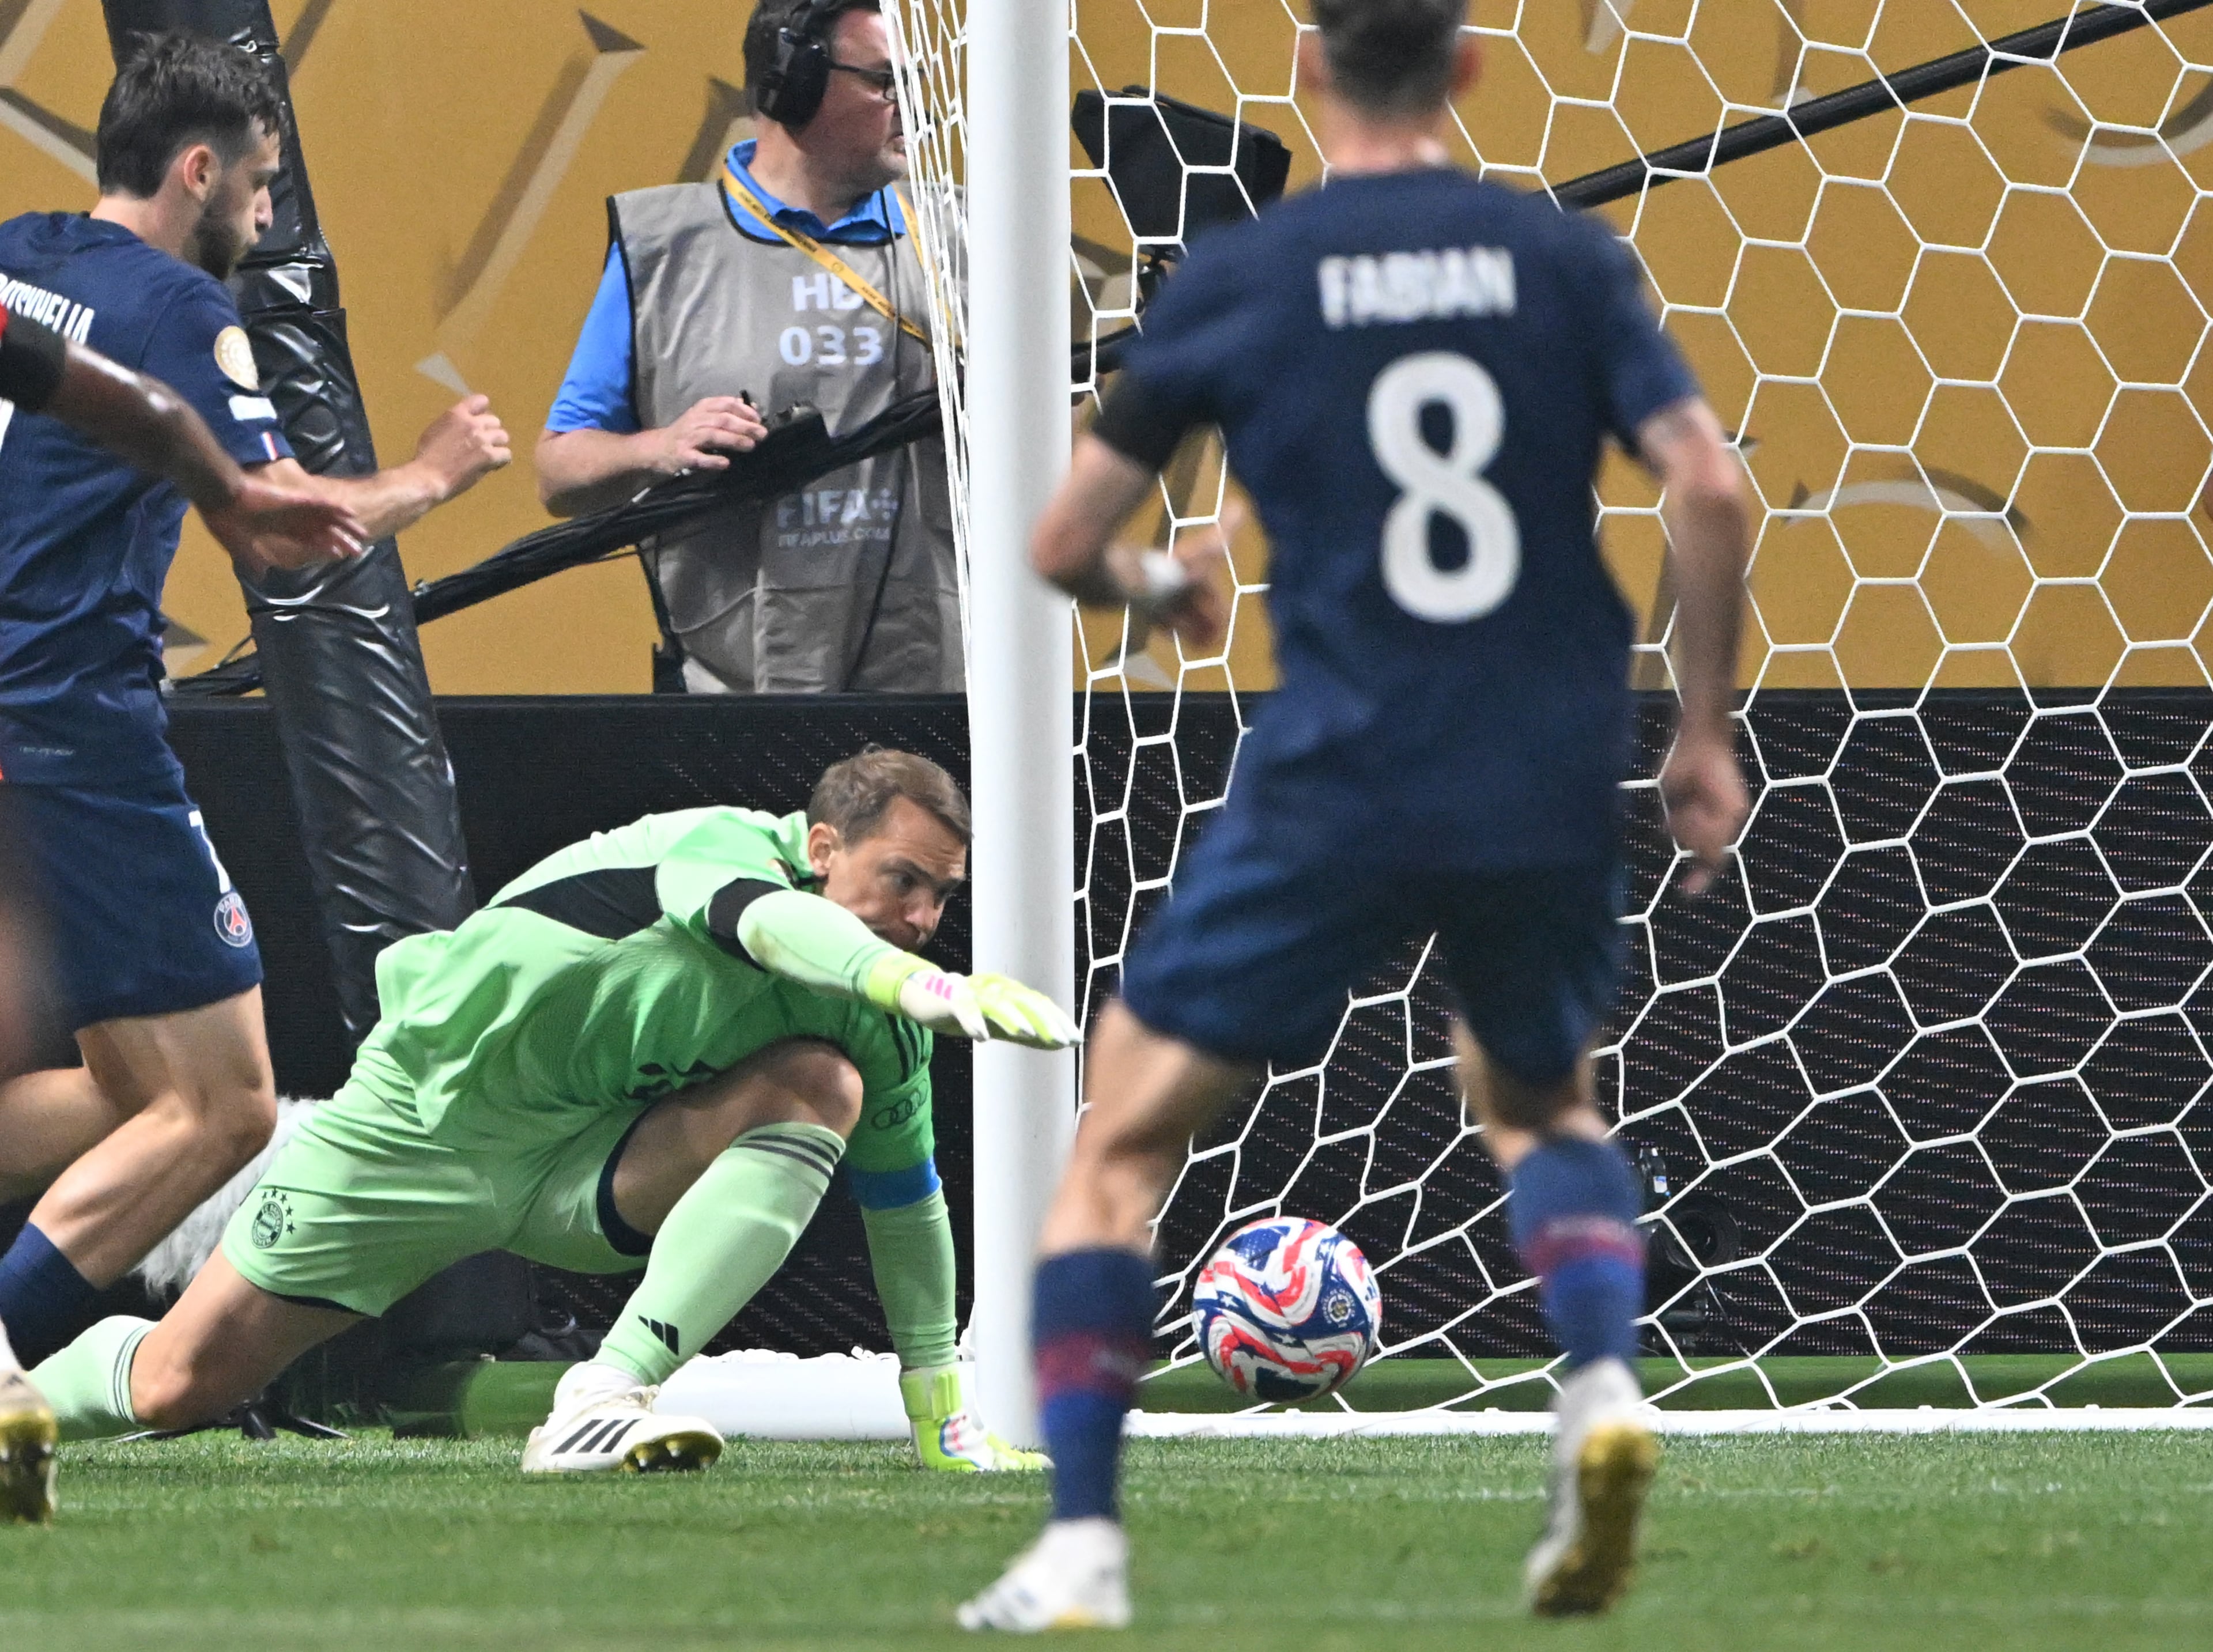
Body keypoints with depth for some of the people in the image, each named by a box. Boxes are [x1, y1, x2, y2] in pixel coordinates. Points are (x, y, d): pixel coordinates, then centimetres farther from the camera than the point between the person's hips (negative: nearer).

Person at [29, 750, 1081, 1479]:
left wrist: (940, 1411, 10)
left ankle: (607, 1397, -32)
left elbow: (905, 1199, 9)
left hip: (588, 1167, 5)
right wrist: (919, 984, -68)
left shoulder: (881, 1021, -5)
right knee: (178, 1386, -5)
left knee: (822, 1084, -23)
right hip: (431, 1111, -5)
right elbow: (772, 926, -51)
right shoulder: (720, 848, -26)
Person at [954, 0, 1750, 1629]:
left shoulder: (1236, 280, 0)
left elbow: (1066, 543, 3)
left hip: (1332, 790, -3)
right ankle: (1605, 1384, 1)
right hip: (1554, 791, 3)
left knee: (1121, 1143, 10)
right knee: (1540, 1100, 30)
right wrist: (1705, 732, 5)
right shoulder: (1569, 259, 3)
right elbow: (1710, 488, -6)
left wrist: (1153, 587, 27)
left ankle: (1082, 1544, -2)